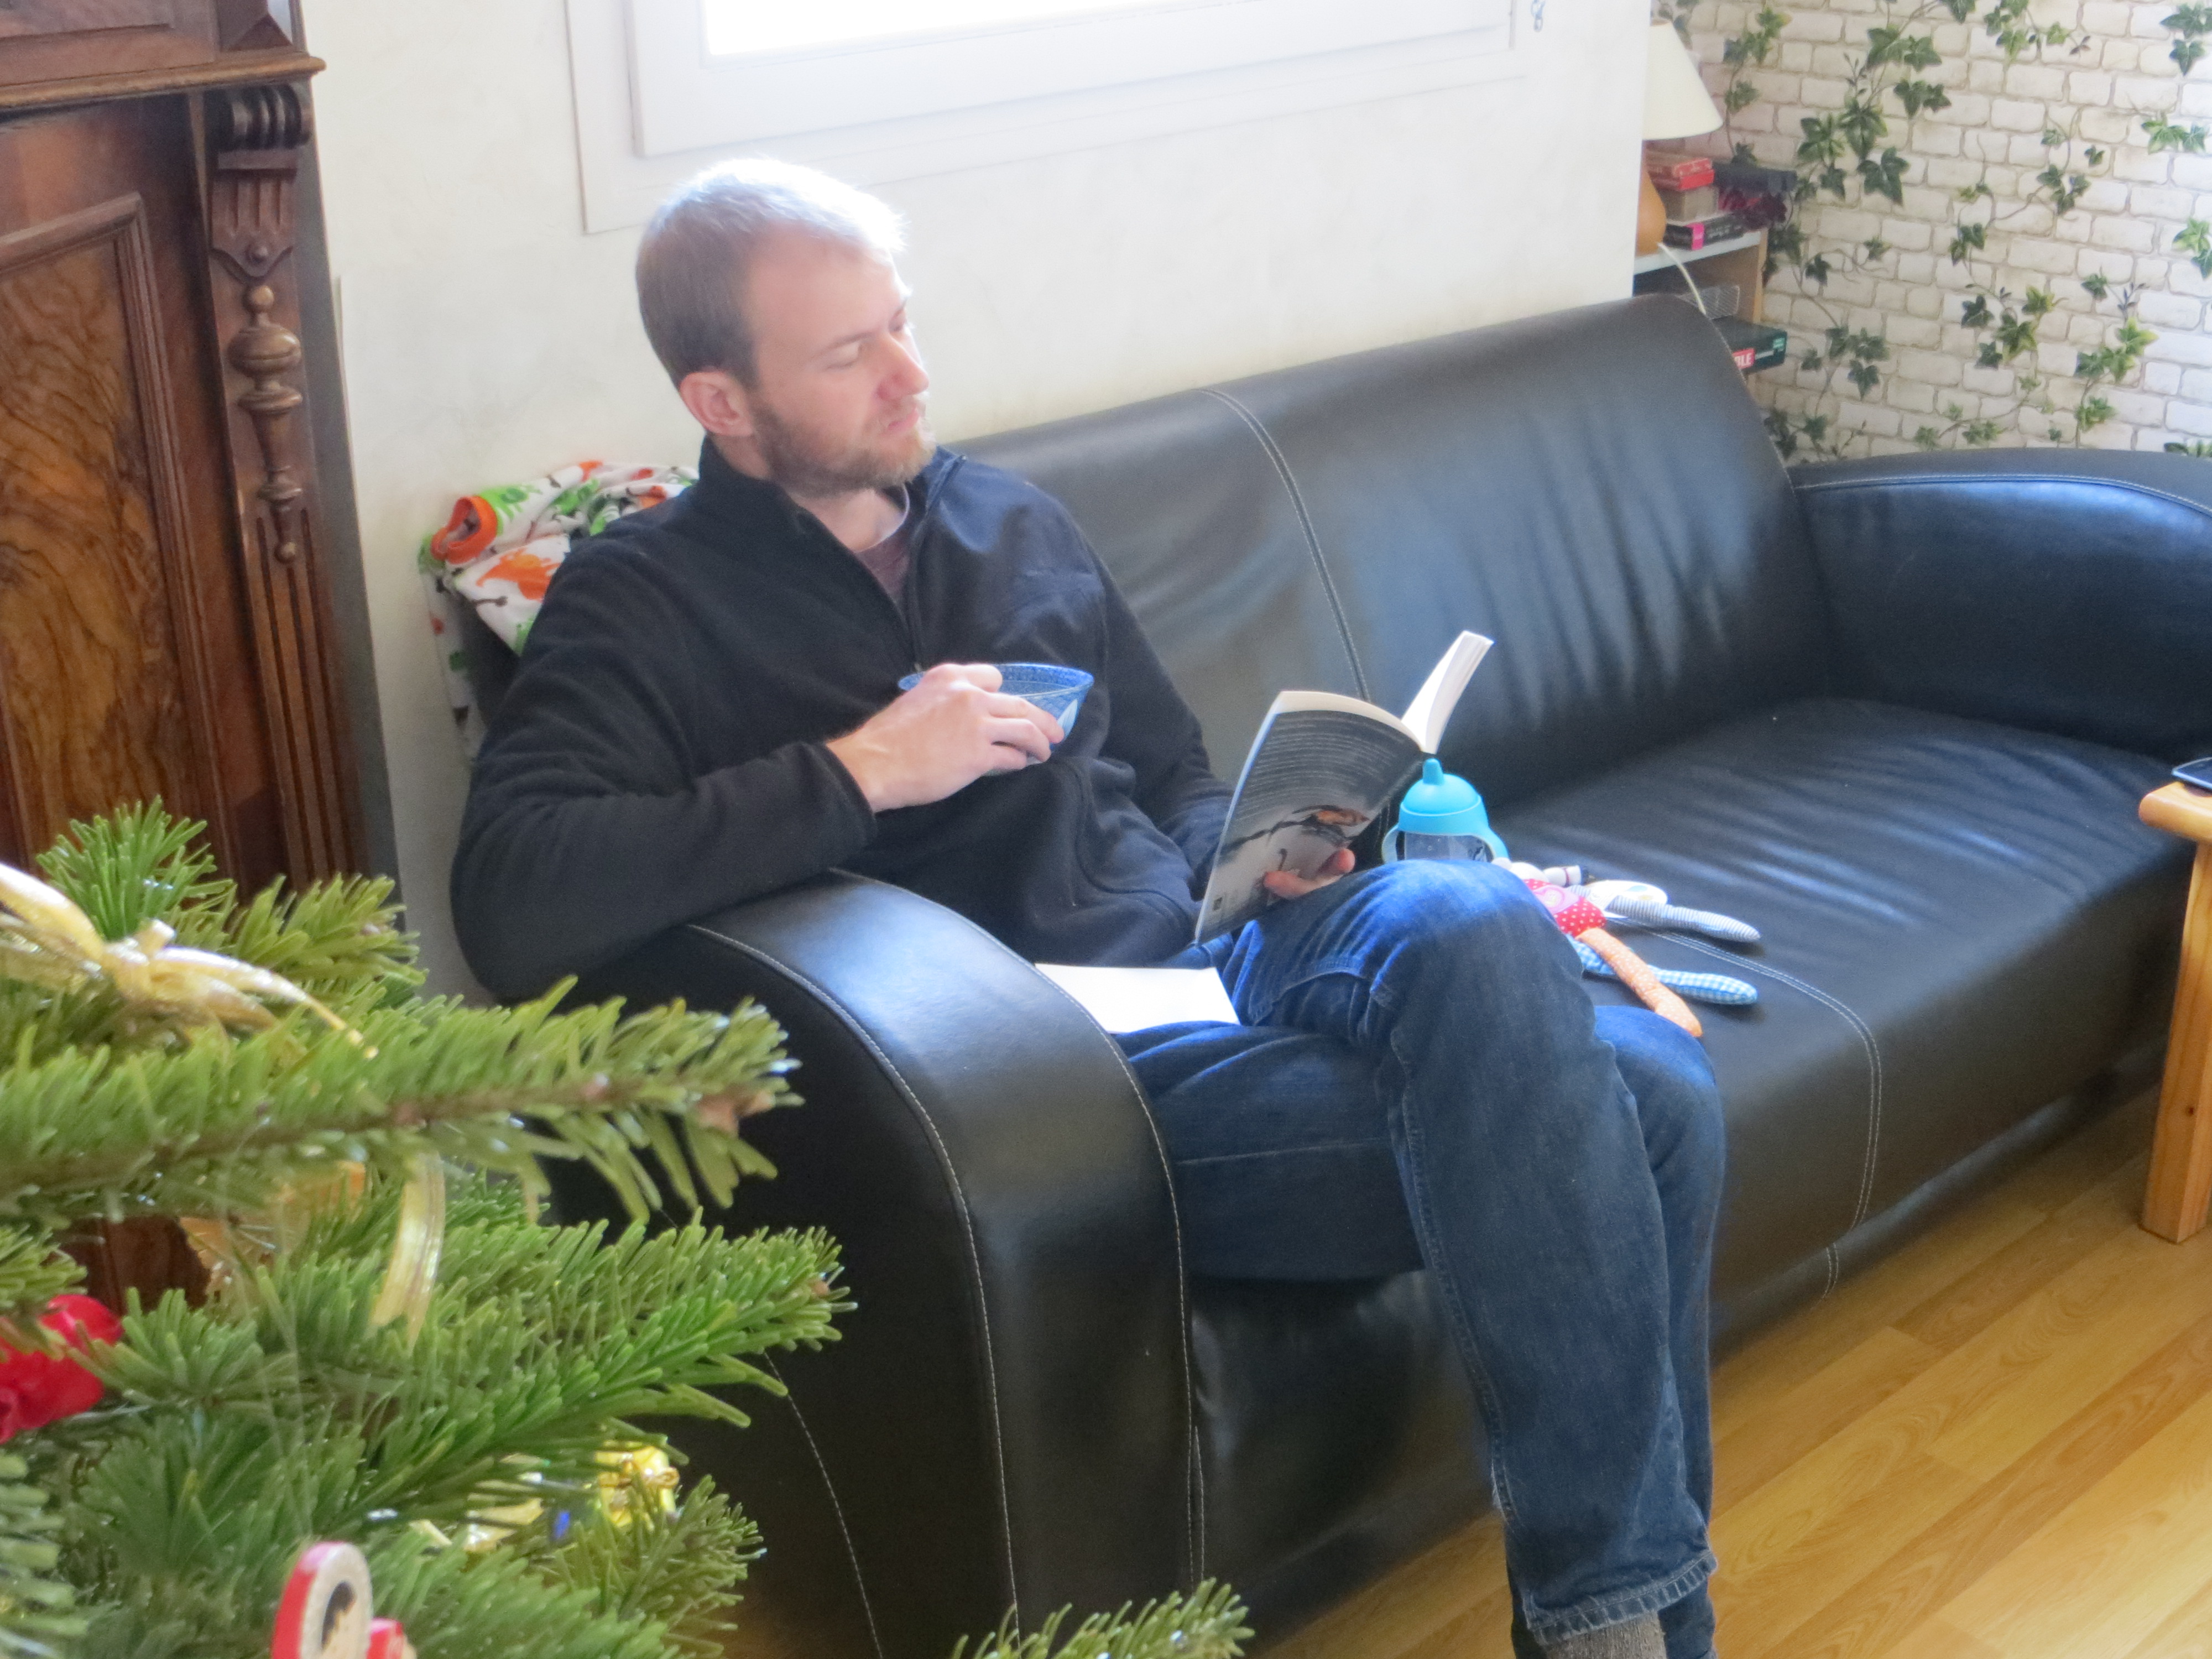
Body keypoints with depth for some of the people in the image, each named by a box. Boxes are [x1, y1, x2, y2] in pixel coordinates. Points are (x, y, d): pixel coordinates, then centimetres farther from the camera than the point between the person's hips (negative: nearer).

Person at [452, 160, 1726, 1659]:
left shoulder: (1013, 521, 20)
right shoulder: (648, 605, 0)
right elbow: (511, 906, -18)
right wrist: (858, 772, -20)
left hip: (1208, 959, 7)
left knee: (1620, 1068, -22)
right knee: (1562, 1129, -26)